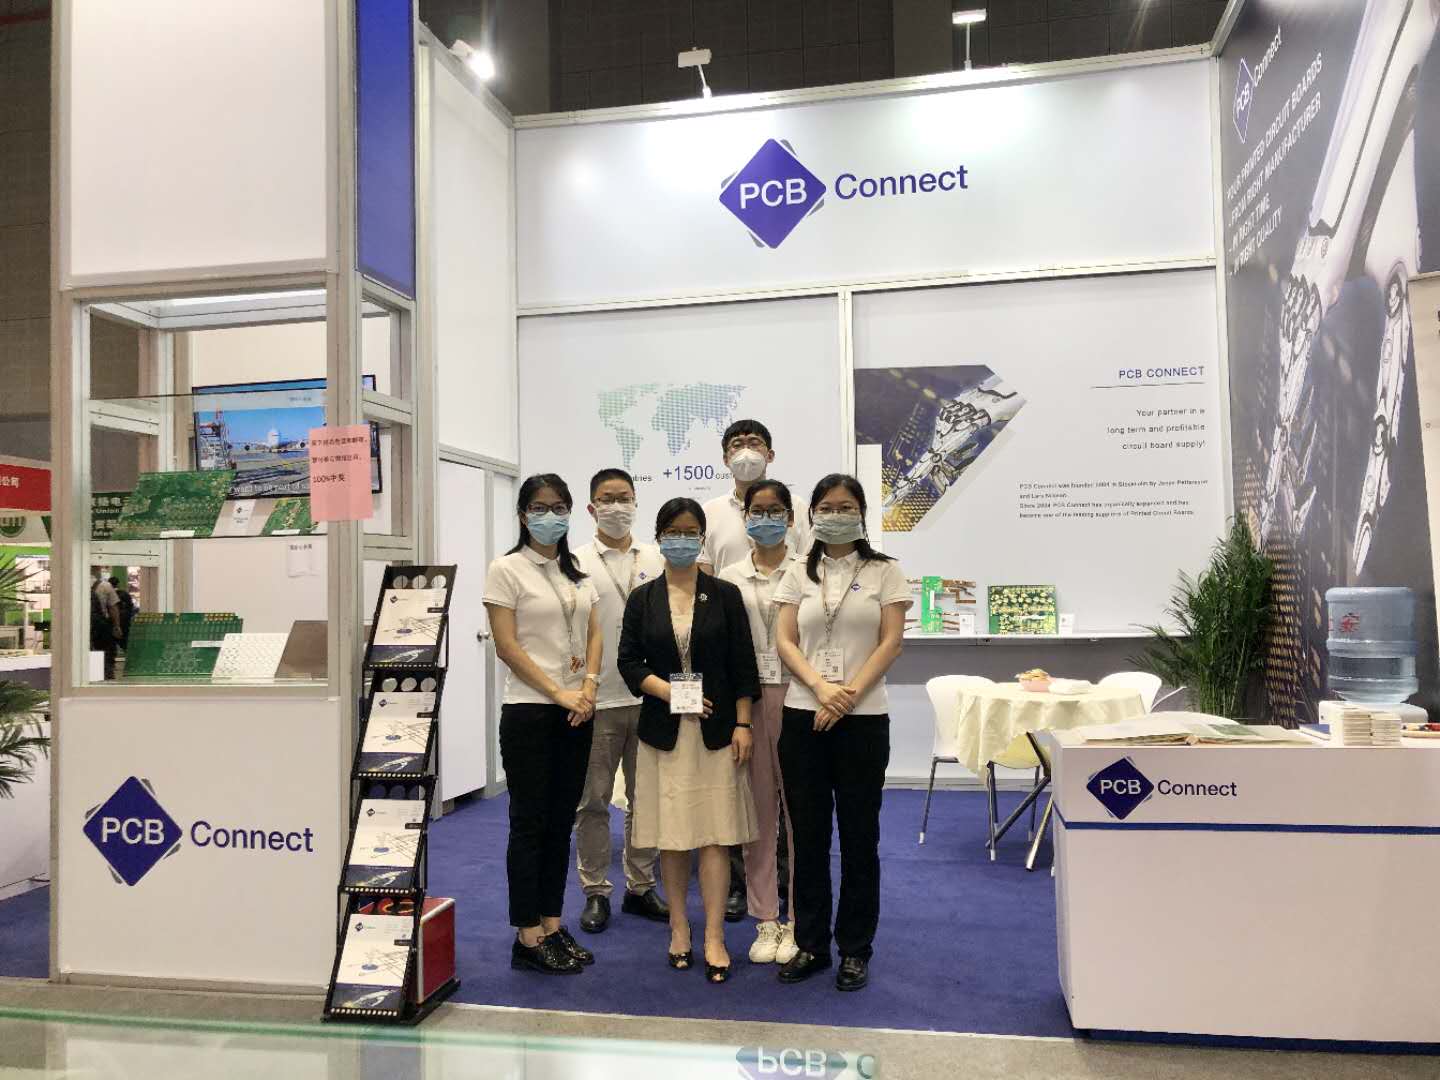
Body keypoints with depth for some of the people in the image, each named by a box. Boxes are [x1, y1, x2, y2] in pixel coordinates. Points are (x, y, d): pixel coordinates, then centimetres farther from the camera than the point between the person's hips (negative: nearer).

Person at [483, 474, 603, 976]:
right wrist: (559, 693, -14)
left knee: (561, 822, 11)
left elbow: (594, 634, 10)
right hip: (530, 712, -6)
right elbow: (507, 646, -11)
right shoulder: (507, 569, -5)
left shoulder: (578, 572, 13)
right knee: (529, 824, 1)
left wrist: (588, 688, -6)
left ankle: (552, 925, 21)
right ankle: (528, 937, 10)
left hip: (576, 711, 6)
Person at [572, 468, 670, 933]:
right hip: (597, 699, -3)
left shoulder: (656, 560, 8)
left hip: (650, 697, 3)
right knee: (593, 800, 6)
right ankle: (596, 891, 19)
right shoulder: (577, 562, -2)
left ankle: (641, 886, 24)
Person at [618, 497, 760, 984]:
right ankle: (679, 927, 23)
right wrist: (668, 690, -13)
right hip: (663, 732, 1)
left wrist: (742, 725, -4)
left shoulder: (725, 595, 2)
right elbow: (628, 661, 2)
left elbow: (742, 664, 1)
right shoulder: (642, 599, 5)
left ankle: (714, 938, 7)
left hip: (716, 730, -1)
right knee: (672, 835, 7)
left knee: (714, 834, -1)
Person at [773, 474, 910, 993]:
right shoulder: (797, 575, 8)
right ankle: (810, 944, 22)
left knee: (859, 835, 6)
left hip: (863, 718, -2)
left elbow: (891, 642, -4)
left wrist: (850, 695, -15)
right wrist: (821, 687, -15)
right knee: (808, 834, 8)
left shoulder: (884, 571, 3)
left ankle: (855, 949, 19)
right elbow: (786, 643, 2)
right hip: (803, 716, 2)